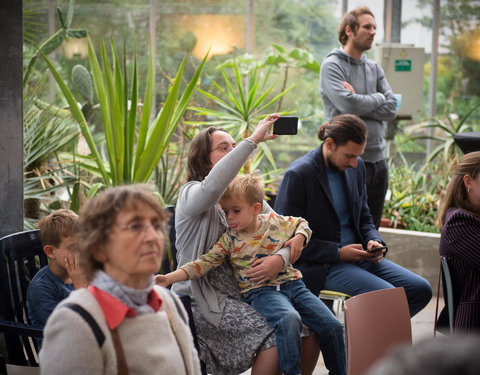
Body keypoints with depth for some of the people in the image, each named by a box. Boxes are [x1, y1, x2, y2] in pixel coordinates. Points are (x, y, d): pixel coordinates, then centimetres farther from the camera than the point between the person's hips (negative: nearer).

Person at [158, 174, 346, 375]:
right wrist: (170, 278, -17)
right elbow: (205, 262, -6)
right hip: (260, 290, -4)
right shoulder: (230, 240, 0)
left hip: (293, 284, 4)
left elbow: (301, 224, 24)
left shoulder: (276, 221, 5)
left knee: (332, 326, -8)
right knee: (289, 319, -37)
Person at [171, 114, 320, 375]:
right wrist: (253, 140, -29)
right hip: (204, 299, -6)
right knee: (275, 336, -26)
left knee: (310, 330, -12)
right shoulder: (191, 194, -5)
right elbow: (213, 186, -32)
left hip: (247, 291, 7)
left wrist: (282, 258, -16)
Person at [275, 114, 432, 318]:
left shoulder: (356, 166, 8)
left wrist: (373, 241, -2)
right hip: (321, 266, -7)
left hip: (356, 255, 8)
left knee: (421, 289, -5)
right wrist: (338, 253, -17)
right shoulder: (297, 175, -14)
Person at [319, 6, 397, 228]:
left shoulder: (375, 69, 14)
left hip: (378, 159, 7)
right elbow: (347, 104, -20)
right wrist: (378, 98, -4)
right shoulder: (332, 66, -6)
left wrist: (359, 101, -11)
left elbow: (391, 108, 2)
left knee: (372, 229, 12)